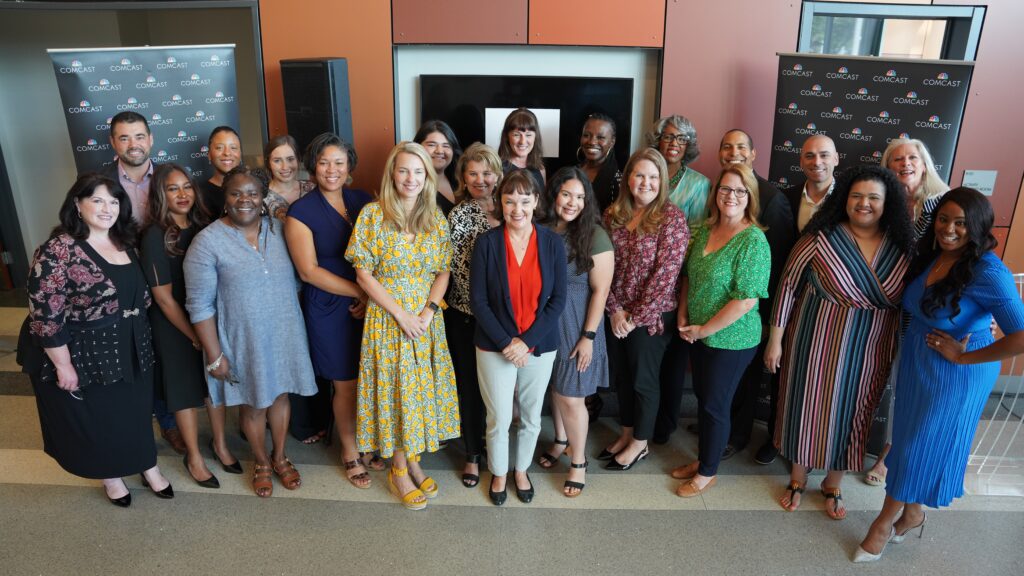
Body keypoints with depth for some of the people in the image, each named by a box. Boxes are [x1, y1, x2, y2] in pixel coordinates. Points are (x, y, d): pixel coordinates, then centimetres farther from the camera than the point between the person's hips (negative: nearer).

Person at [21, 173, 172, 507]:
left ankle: (148, 467, 39)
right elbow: (45, 316, -20)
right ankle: (110, 476, 37)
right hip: (83, 355, -6)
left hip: (129, 349, 6)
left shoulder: (123, 242, 2)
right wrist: (63, 365, -18)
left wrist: (141, 338, 14)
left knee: (136, 411, 19)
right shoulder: (57, 251, -21)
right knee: (95, 419, 14)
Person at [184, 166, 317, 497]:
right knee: (253, 403, 13)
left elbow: (296, 279, 8)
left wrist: (296, 319, 7)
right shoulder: (208, 241, -13)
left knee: (280, 395, 18)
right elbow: (200, 305, -12)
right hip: (244, 341, -3)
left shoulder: (279, 229, -2)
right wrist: (214, 355, -12)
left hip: (285, 333, 3)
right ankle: (261, 462, 38)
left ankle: (280, 456, 41)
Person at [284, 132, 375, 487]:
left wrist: (373, 295, -10)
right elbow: (309, 271, -11)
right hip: (330, 309, -3)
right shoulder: (301, 212, -7)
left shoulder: (363, 201, 4)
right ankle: (350, 452, 30)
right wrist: (360, 292, -14)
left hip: (370, 307, 3)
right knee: (347, 386, 8)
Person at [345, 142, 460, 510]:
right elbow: (364, 274, -9)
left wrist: (429, 310, -11)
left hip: (426, 319, 3)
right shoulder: (373, 214, -9)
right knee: (394, 390, 5)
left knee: (422, 389, 10)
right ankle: (399, 471, 22)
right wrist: (401, 314, -14)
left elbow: (443, 271, 4)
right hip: (387, 318, -3)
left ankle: (413, 461, 29)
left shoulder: (435, 217, 2)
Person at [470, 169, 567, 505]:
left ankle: (521, 470, 42)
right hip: (495, 348, -1)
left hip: (540, 347, 2)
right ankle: (499, 474, 36)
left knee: (531, 418, 17)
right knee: (498, 420, 8)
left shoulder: (552, 243, -5)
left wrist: (528, 342, -14)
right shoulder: (487, 242, -9)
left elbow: (558, 299, -6)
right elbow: (477, 300, -9)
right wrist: (505, 342, -15)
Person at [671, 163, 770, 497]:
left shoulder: (753, 240, -20)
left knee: (715, 405, 8)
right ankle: (702, 458, 39)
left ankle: (708, 472, 28)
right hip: (698, 335, 6)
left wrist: (704, 329, -16)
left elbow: (746, 299, -22)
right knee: (702, 398, 19)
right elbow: (689, 277, 12)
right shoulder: (705, 230, 1)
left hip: (731, 340, -6)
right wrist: (683, 317, 0)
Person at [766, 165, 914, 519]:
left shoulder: (902, 247, -3)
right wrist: (775, 339, -7)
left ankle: (833, 485, 38)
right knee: (807, 405, 11)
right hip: (817, 341, -3)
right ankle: (798, 478, 35)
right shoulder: (821, 238, -14)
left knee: (850, 413, 15)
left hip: (870, 351, 3)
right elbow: (788, 286, -9)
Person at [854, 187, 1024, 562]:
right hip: (915, 363, 7)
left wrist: (963, 357, -21)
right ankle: (913, 513, 40)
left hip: (957, 374, -7)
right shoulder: (929, 256, -3)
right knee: (908, 437, 18)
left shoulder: (987, 273, -24)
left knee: (926, 445, 9)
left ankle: (885, 521, 27)